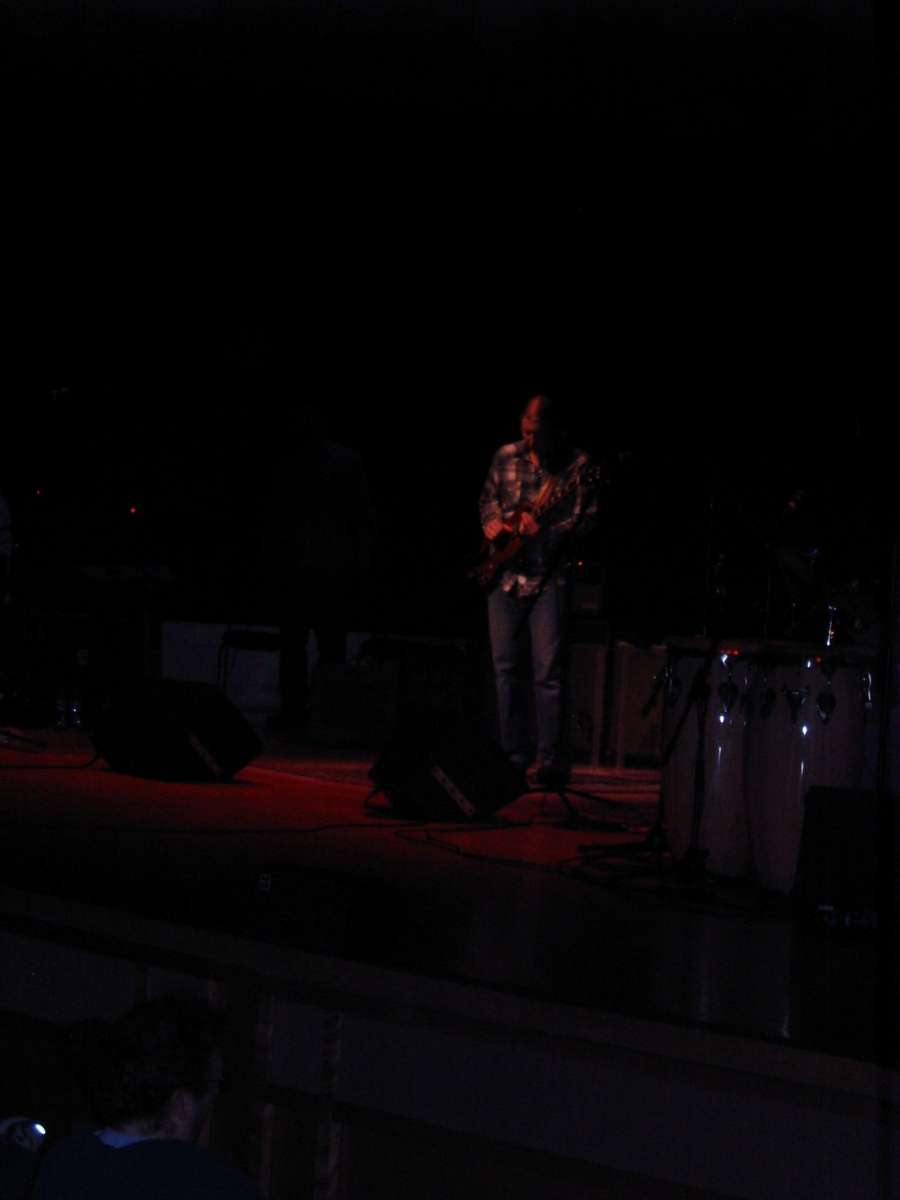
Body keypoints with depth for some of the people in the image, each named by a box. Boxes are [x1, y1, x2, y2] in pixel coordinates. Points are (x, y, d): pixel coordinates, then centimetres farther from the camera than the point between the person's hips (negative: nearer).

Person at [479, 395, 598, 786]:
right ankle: (514, 757, 13)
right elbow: (488, 499, 20)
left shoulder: (576, 465, -5)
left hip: (549, 577, -5)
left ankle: (550, 761, -7)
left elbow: (584, 520, -7)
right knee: (506, 668, 6)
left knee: (547, 671, -9)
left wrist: (542, 531, -22)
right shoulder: (506, 457, 8)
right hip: (505, 575, 5)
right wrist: (493, 523, -1)